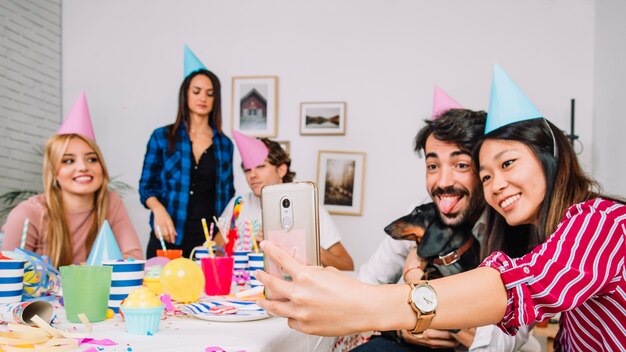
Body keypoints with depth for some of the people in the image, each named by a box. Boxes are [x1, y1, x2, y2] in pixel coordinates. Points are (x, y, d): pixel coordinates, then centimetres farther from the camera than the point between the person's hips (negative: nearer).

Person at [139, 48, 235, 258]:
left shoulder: (224, 144, 8)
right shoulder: (162, 137, 2)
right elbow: (146, 186, 4)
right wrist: (158, 209, -16)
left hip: (209, 240, 2)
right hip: (170, 237, -1)